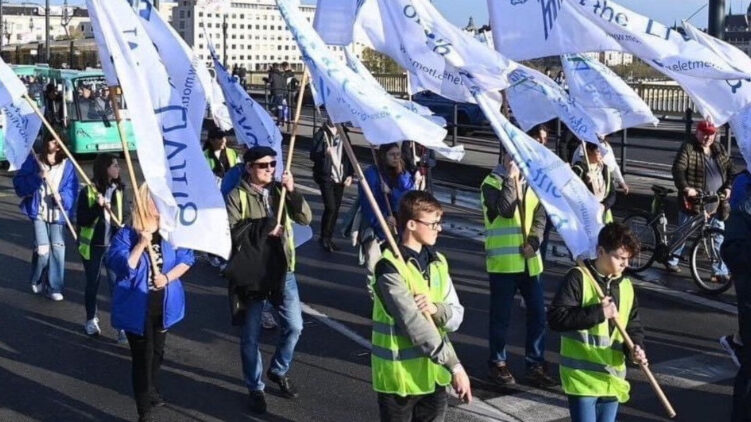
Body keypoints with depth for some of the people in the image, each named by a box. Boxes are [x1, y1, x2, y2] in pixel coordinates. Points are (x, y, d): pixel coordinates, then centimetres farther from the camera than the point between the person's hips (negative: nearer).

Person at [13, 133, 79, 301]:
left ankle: (54, 288, 9)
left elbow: (72, 189, -2)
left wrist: (62, 197, -21)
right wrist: (37, 177, -22)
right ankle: (36, 281, 23)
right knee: (42, 250, -6)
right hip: (38, 212, -2)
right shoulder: (33, 162, -2)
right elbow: (19, 183, -8)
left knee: (58, 248, -3)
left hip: (57, 213, 2)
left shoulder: (67, 165, 1)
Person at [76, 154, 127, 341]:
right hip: (93, 246, -2)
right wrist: (97, 207, -26)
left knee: (117, 285, -2)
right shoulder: (88, 191, -11)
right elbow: (81, 220, -13)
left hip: (114, 245, 2)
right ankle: (91, 320, 31)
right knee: (92, 284, 13)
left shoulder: (119, 190, 1)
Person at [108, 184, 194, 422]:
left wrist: (168, 277, -16)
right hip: (137, 307, -4)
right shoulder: (126, 235, -14)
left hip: (163, 305, 4)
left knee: (157, 352, 22)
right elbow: (121, 268, -22)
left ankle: (151, 393, 45)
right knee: (142, 357, 2)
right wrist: (141, 245, -31)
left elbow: (186, 259, -1)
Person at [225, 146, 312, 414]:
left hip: (283, 270, 4)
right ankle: (255, 388, 21)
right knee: (251, 334, 5)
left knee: (294, 326, 8)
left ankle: (279, 371, 33)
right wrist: (263, 229, -23)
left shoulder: (280, 190, 6)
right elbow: (232, 232, -17)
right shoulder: (237, 197, -7)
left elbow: (305, 219, -4)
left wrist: (292, 191, -15)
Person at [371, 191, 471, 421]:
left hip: (434, 372, 6)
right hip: (400, 374, -6)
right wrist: (454, 365, -27)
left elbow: (457, 315, 5)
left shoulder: (438, 262, 6)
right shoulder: (390, 267, -18)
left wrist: (436, 309, -19)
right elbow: (415, 324, -24)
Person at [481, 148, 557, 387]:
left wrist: (533, 242, -7)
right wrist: (511, 178, -16)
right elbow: (505, 209, -21)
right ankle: (498, 364, 19)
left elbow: (540, 215, 8)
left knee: (537, 313, 5)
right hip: (502, 260, -5)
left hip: (529, 260, 5)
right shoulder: (492, 183, -4)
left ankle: (535, 366, 14)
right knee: (501, 316, 4)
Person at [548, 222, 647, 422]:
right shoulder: (578, 278, -9)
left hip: (612, 377, 6)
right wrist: (598, 313, -19)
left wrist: (634, 348, -8)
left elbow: (634, 326, 14)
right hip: (582, 376, -6)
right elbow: (556, 318, -17)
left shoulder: (626, 286, 9)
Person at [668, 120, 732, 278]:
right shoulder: (688, 148, -8)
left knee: (718, 237, 5)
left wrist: (728, 187, -1)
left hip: (716, 203, 5)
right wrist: (685, 188, -29)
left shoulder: (719, 149, 11)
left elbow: (729, 168, 14)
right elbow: (678, 169, -18)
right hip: (693, 201, -5)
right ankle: (672, 261, 28)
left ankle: (720, 271, 11)